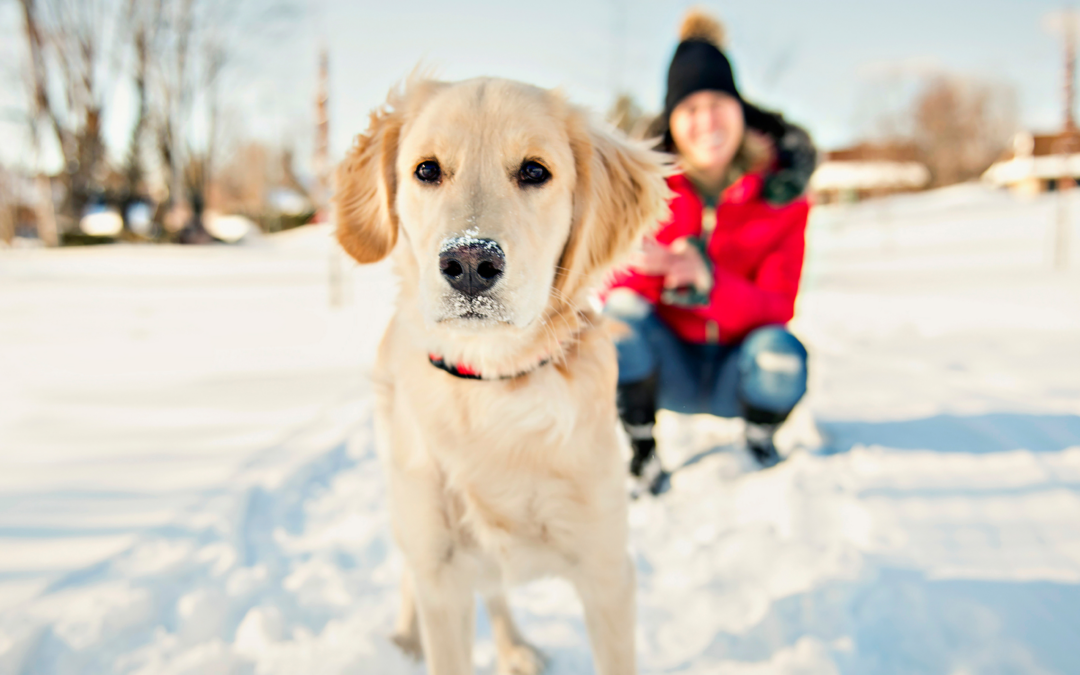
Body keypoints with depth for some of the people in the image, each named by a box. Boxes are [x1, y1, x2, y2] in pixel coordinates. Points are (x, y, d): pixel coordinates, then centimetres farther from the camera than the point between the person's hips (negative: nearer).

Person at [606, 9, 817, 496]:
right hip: (668, 365, 0)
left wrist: (709, 282, -37)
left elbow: (777, 308, -17)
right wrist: (647, 268, -38)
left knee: (780, 353, -32)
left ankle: (760, 442, 5)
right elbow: (613, 287, -13)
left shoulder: (781, 190, -11)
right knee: (622, 312, -29)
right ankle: (642, 453, -9)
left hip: (736, 368, 1)